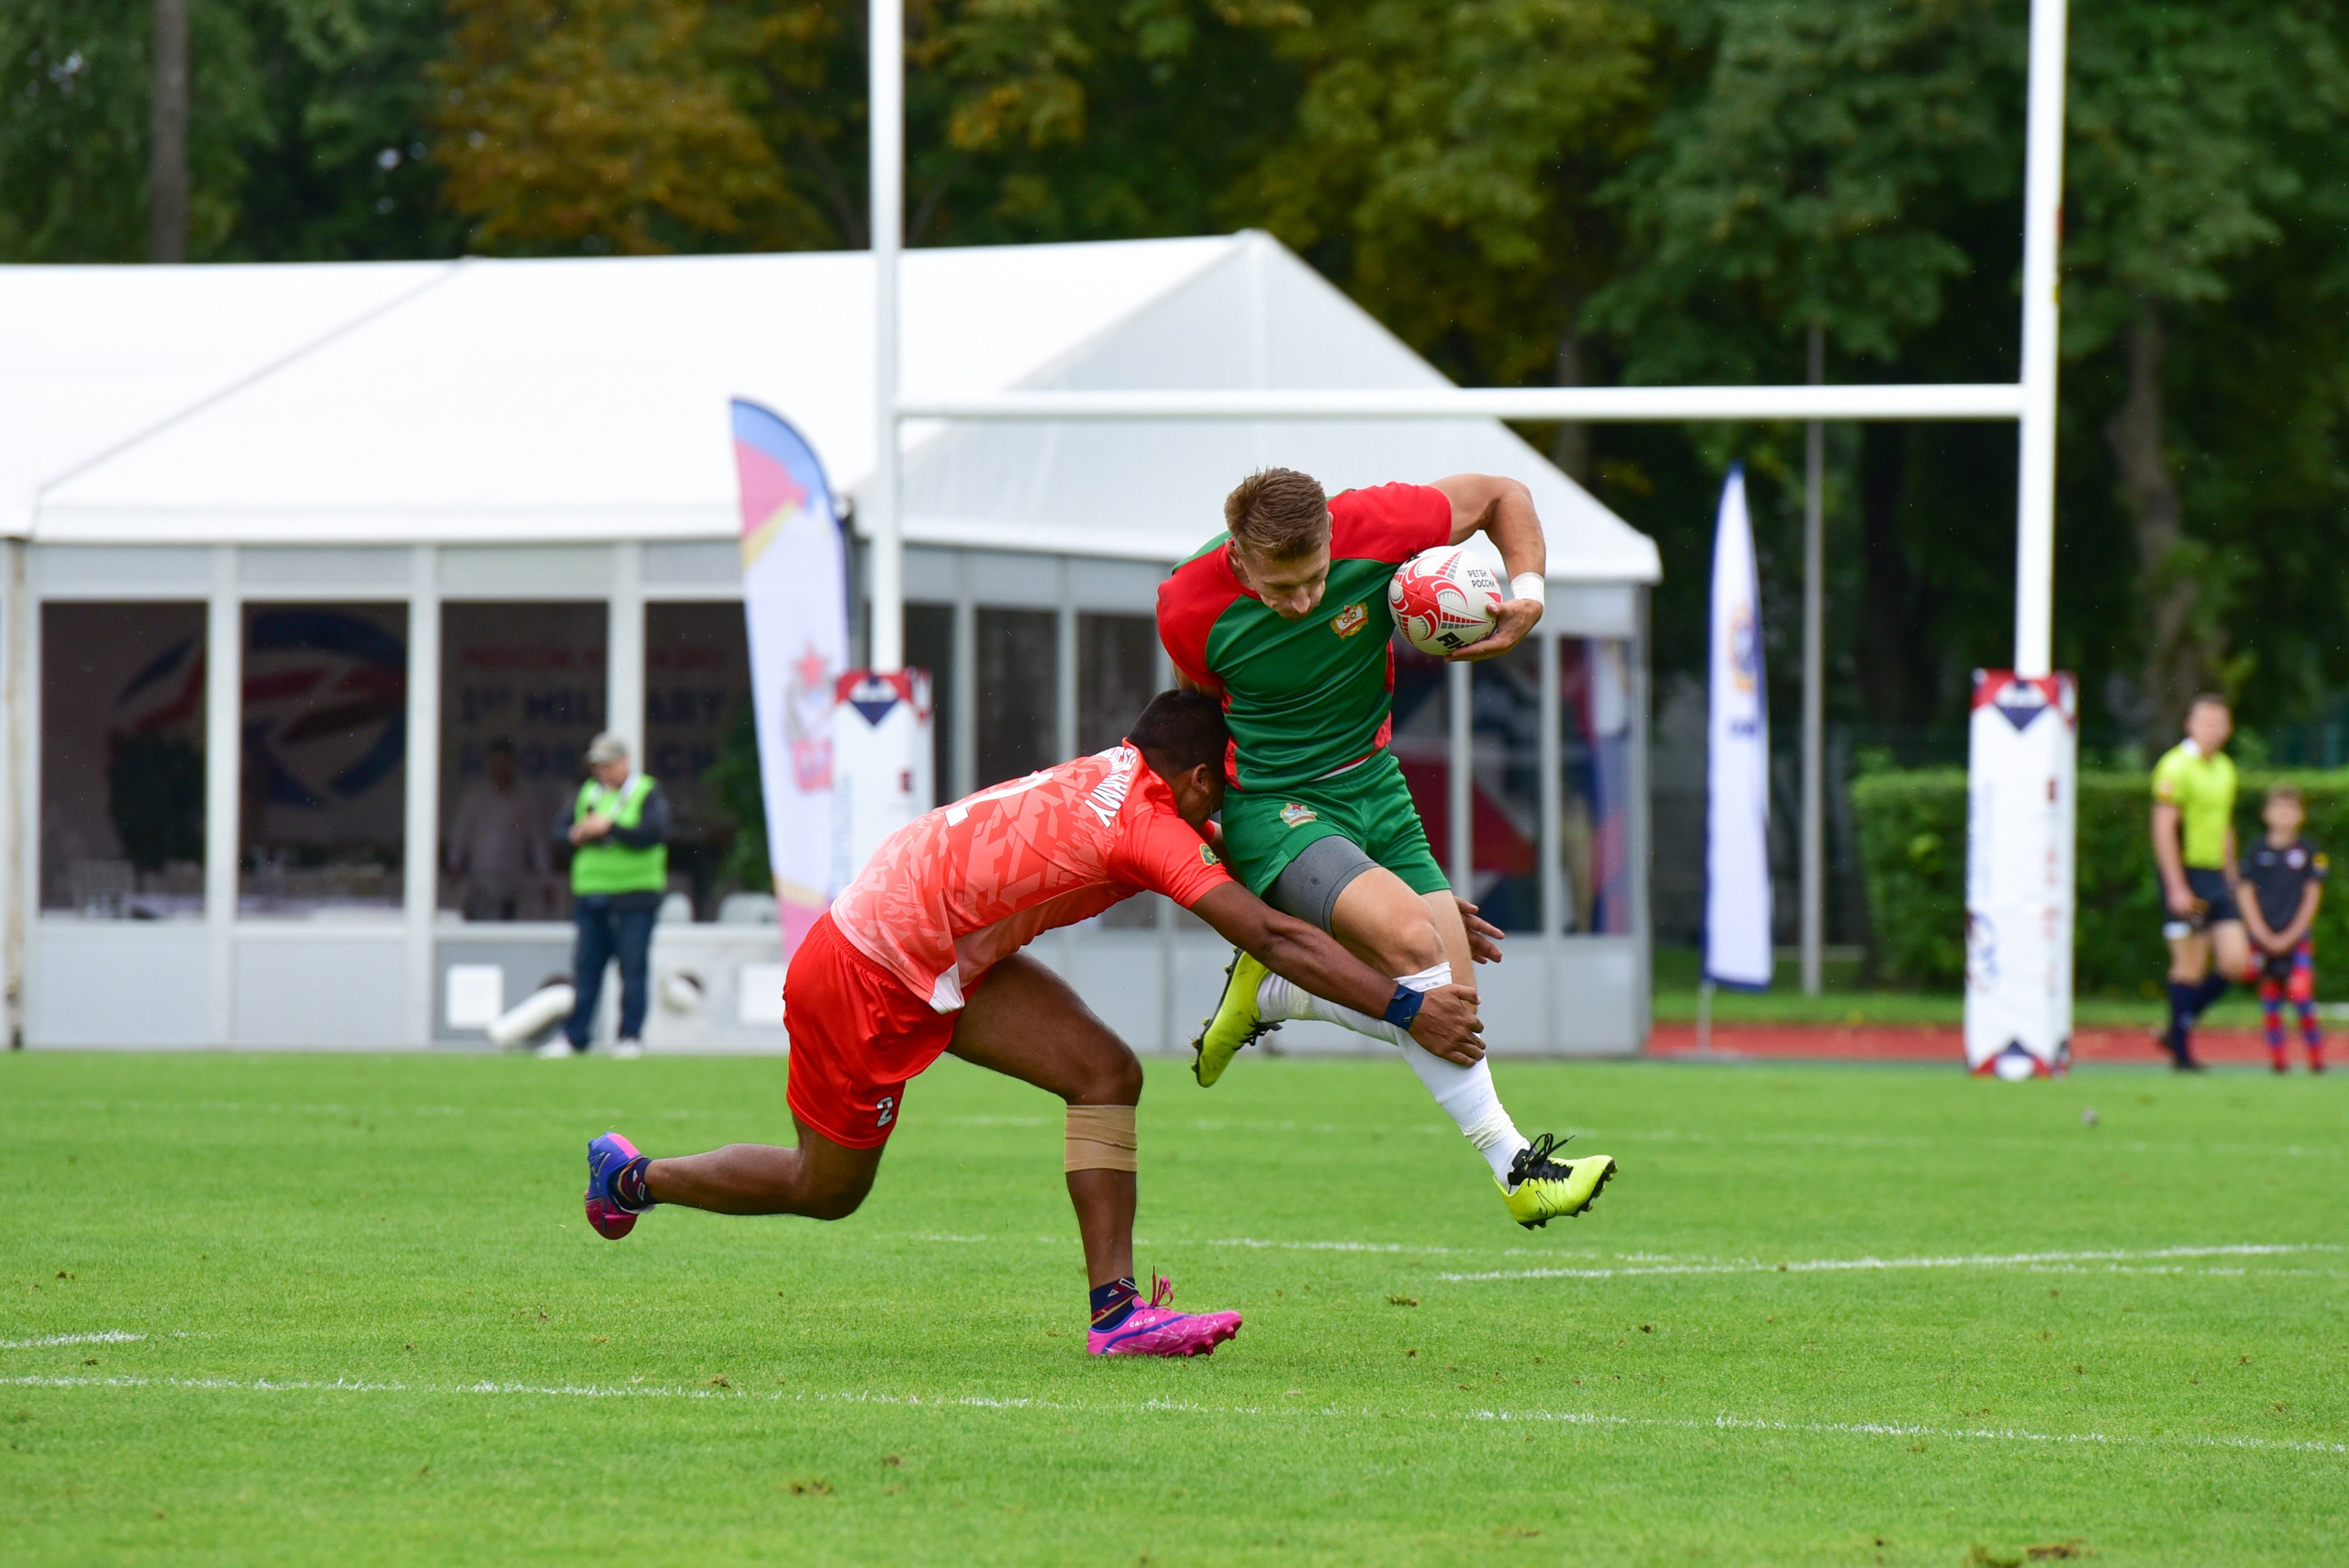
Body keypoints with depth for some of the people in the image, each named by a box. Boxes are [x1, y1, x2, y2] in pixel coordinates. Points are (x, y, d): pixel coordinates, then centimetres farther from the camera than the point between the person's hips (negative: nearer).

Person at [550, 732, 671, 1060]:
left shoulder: (647, 794, 0)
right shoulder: (587, 793, 16)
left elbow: (655, 832, -16)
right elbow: (560, 827, 15)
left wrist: (610, 827, -18)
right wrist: (575, 835, -8)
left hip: (634, 897, -5)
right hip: (590, 895, 5)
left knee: (633, 968, -3)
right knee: (585, 969, 5)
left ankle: (631, 1036, 2)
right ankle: (574, 1036, 7)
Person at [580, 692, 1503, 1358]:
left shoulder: (1114, 779, -3)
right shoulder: (1149, 826, -28)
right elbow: (1273, 940, -33)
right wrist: (1408, 1011, -31)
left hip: (945, 961, 9)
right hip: (864, 978, -9)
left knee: (1106, 1074, -8)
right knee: (827, 1191, 11)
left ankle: (1115, 1309, -10)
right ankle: (634, 1179, 33)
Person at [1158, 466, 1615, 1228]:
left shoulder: (1375, 527, -18)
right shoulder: (1189, 608, -19)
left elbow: (1502, 494, -1)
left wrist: (1528, 593, -15)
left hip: (1374, 789, 4)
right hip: (1272, 804, -4)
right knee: (1408, 935, -29)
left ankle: (1269, 993, 15)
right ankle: (1512, 1167, -22)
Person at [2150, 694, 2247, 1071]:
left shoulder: (2225, 769, 15)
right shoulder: (2176, 767, -11)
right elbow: (2163, 830, -16)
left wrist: (2229, 878, 21)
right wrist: (2176, 888, -20)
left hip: (2215, 874, 8)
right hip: (2184, 873, -8)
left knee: (2236, 960, 0)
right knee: (2190, 965, -5)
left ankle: (2179, 1030, 15)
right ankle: (2182, 1051, 5)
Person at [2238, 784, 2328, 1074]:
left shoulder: (2309, 852, 3)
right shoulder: (2257, 853, 6)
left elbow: (2311, 897, 1)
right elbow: (2247, 896, 5)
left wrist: (2290, 935, -6)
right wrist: (2264, 935, -5)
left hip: (2296, 938, -2)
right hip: (2264, 938, 2)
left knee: (2301, 996, -12)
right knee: (2270, 1001, 1)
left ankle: (2316, 1057, -3)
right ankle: (2276, 1058, 7)